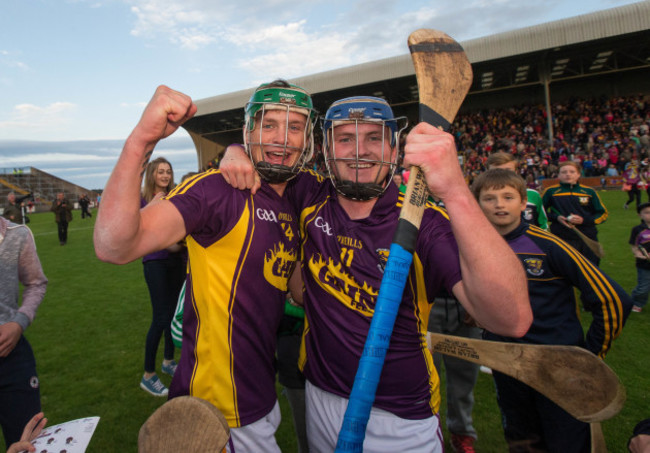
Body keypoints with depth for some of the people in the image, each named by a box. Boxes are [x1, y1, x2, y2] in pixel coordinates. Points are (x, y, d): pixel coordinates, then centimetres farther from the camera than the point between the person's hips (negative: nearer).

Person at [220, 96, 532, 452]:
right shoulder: (311, 198, -7)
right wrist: (236, 156, -15)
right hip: (321, 401, 4)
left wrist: (456, 192, -43)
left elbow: (512, 321, -32)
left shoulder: (425, 223, -18)